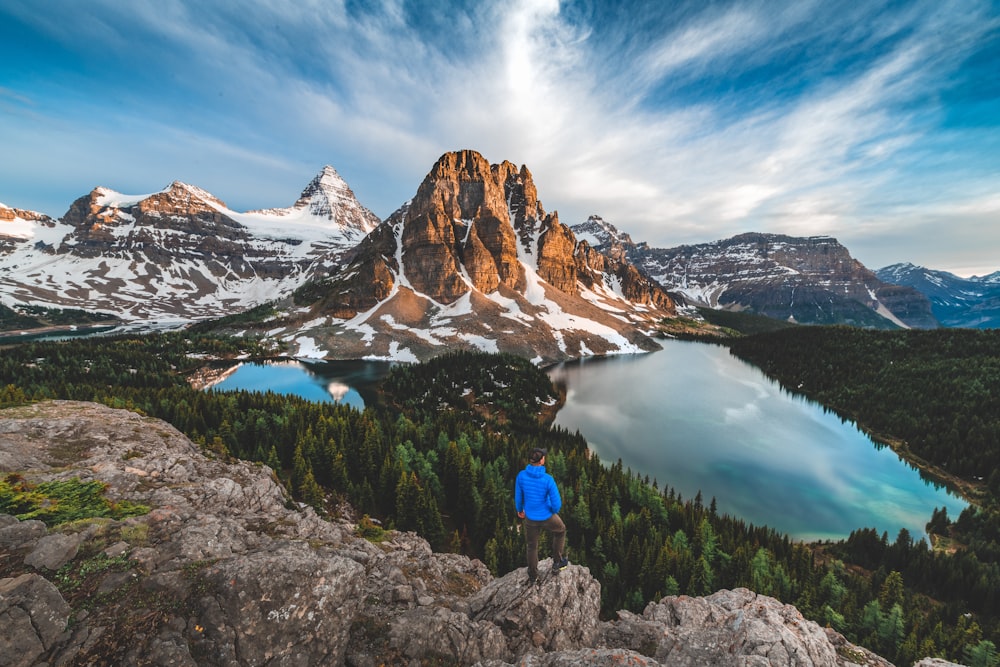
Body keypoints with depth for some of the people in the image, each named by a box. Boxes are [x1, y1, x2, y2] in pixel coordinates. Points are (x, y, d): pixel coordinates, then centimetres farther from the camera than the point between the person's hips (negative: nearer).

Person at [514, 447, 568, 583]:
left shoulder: (521, 476, -22)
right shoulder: (548, 480, -31)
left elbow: (518, 496, -6)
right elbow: (557, 503, -22)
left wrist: (519, 509, 15)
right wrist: (555, 511, 3)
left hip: (530, 517, 3)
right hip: (547, 516, -3)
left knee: (532, 545, 28)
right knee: (560, 530, 32)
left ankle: (533, 575, 42)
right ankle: (557, 562, 41)